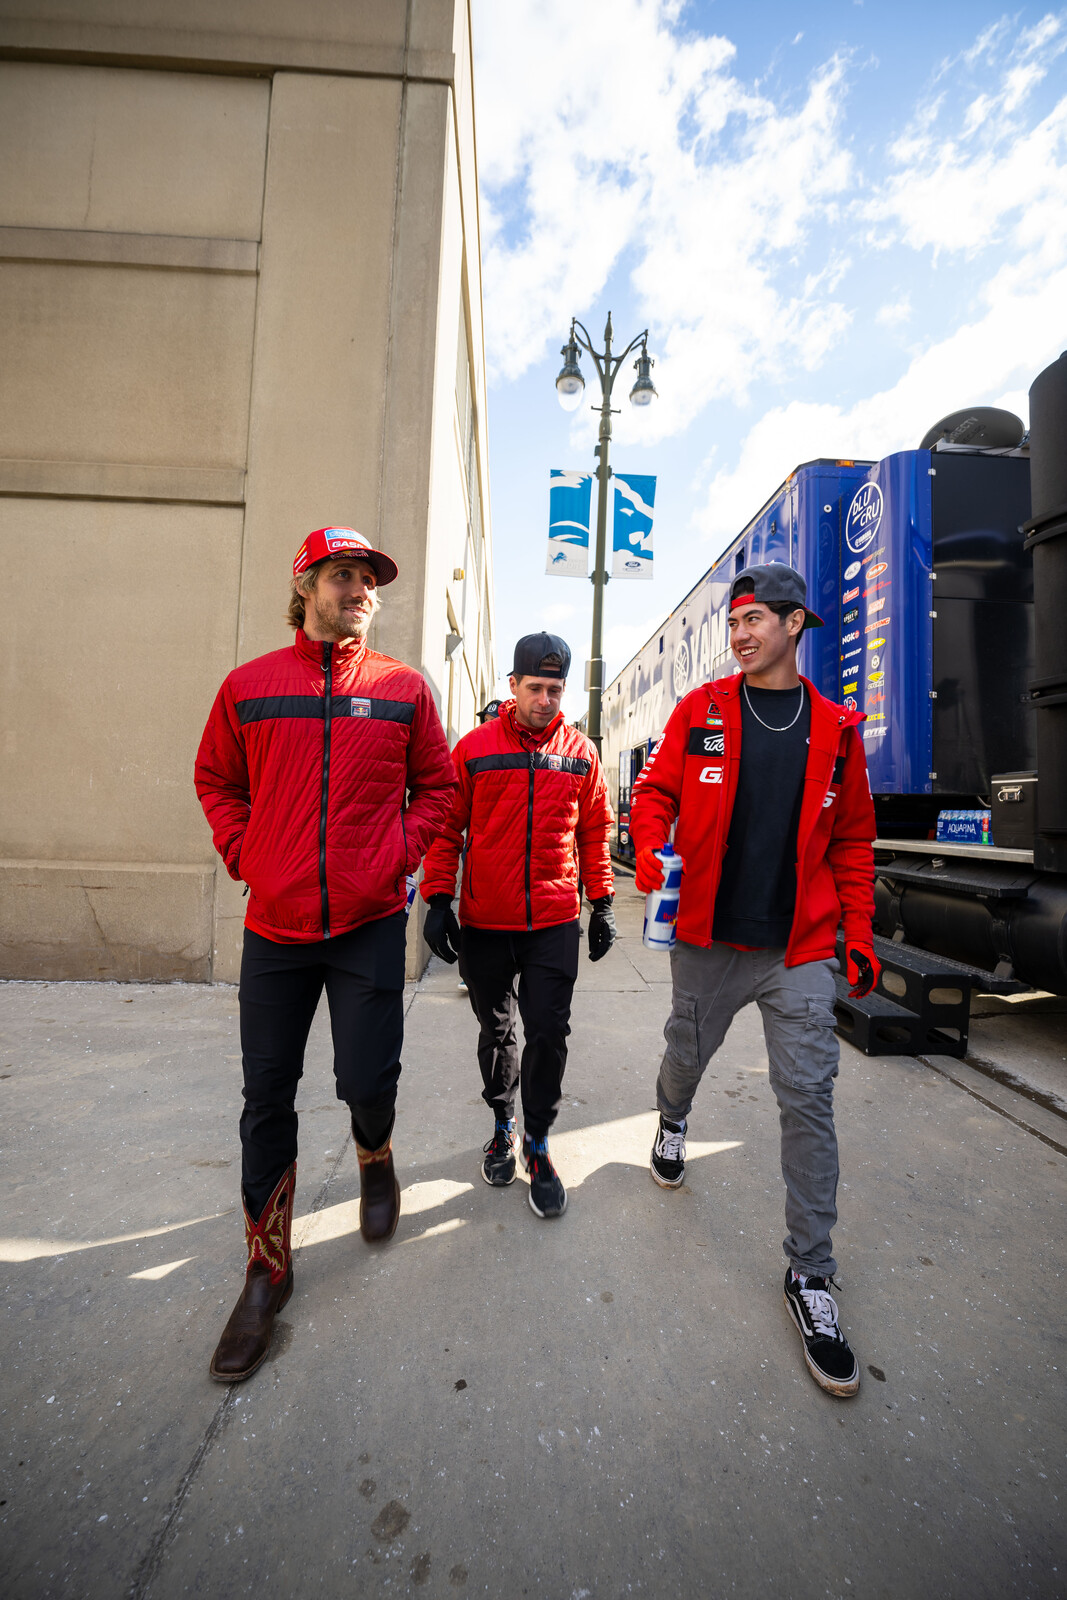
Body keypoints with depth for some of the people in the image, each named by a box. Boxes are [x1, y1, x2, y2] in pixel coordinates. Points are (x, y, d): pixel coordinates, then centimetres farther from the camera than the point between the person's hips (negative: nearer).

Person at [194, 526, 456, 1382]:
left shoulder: (403, 687, 3)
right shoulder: (248, 686, 5)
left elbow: (437, 785, 9)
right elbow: (217, 782, 15)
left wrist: (399, 852, -3)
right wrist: (245, 858, 3)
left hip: (370, 922, -1)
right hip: (274, 924, 2)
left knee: (368, 1079, 2)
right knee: (268, 1094, 10)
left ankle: (376, 1154, 41)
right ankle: (267, 1266, 31)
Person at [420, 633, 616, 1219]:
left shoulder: (581, 754, 4)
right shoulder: (474, 747, -2)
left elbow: (594, 833, 10)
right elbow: (447, 827, 1)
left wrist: (602, 904, 9)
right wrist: (438, 899, -5)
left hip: (555, 924, 1)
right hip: (484, 923, 0)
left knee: (548, 1032, 2)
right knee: (496, 1029, 16)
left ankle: (538, 1143, 25)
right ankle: (503, 1124, 39)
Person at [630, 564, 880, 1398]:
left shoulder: (835, 727, 4)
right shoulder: (700, 710, 0)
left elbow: (852, 840, 8)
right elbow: (655, 788, 3)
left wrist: (859, 934, 4)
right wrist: (650, 847, -18)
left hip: (801, 949, 0)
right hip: (708, 937, 0)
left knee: (808, 1099, 1)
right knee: (687, 1053, 19)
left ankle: (810, 1272, 20)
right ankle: (673, 1123, 55)